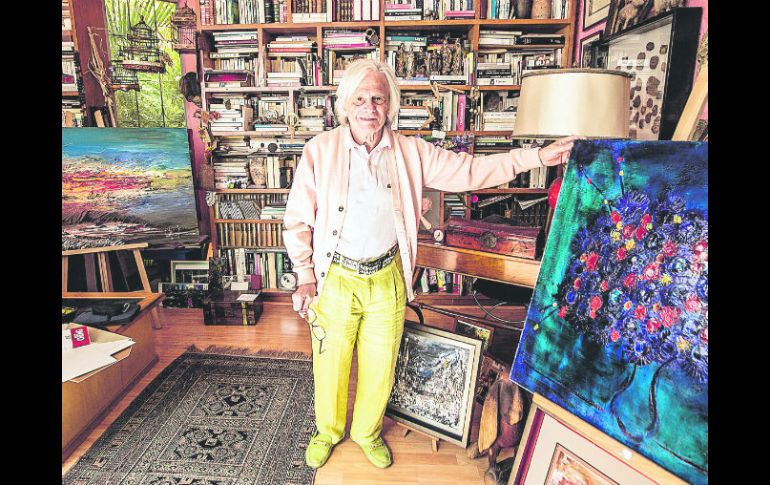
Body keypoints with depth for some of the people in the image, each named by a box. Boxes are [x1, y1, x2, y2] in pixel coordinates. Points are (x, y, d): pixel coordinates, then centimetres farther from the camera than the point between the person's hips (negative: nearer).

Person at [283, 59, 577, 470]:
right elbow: (298, 220, -2)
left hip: (387, 279, 2)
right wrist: (305, 275, -6)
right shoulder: (320, 150, -6)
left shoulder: (411, 152, 0)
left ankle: (367, 432, 45)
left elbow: (470, 171, 2)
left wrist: (537, 156, -5)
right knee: (330, 364, 14)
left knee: (379, 367, 15)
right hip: (335, 279, -1)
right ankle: (329, 430, 44)